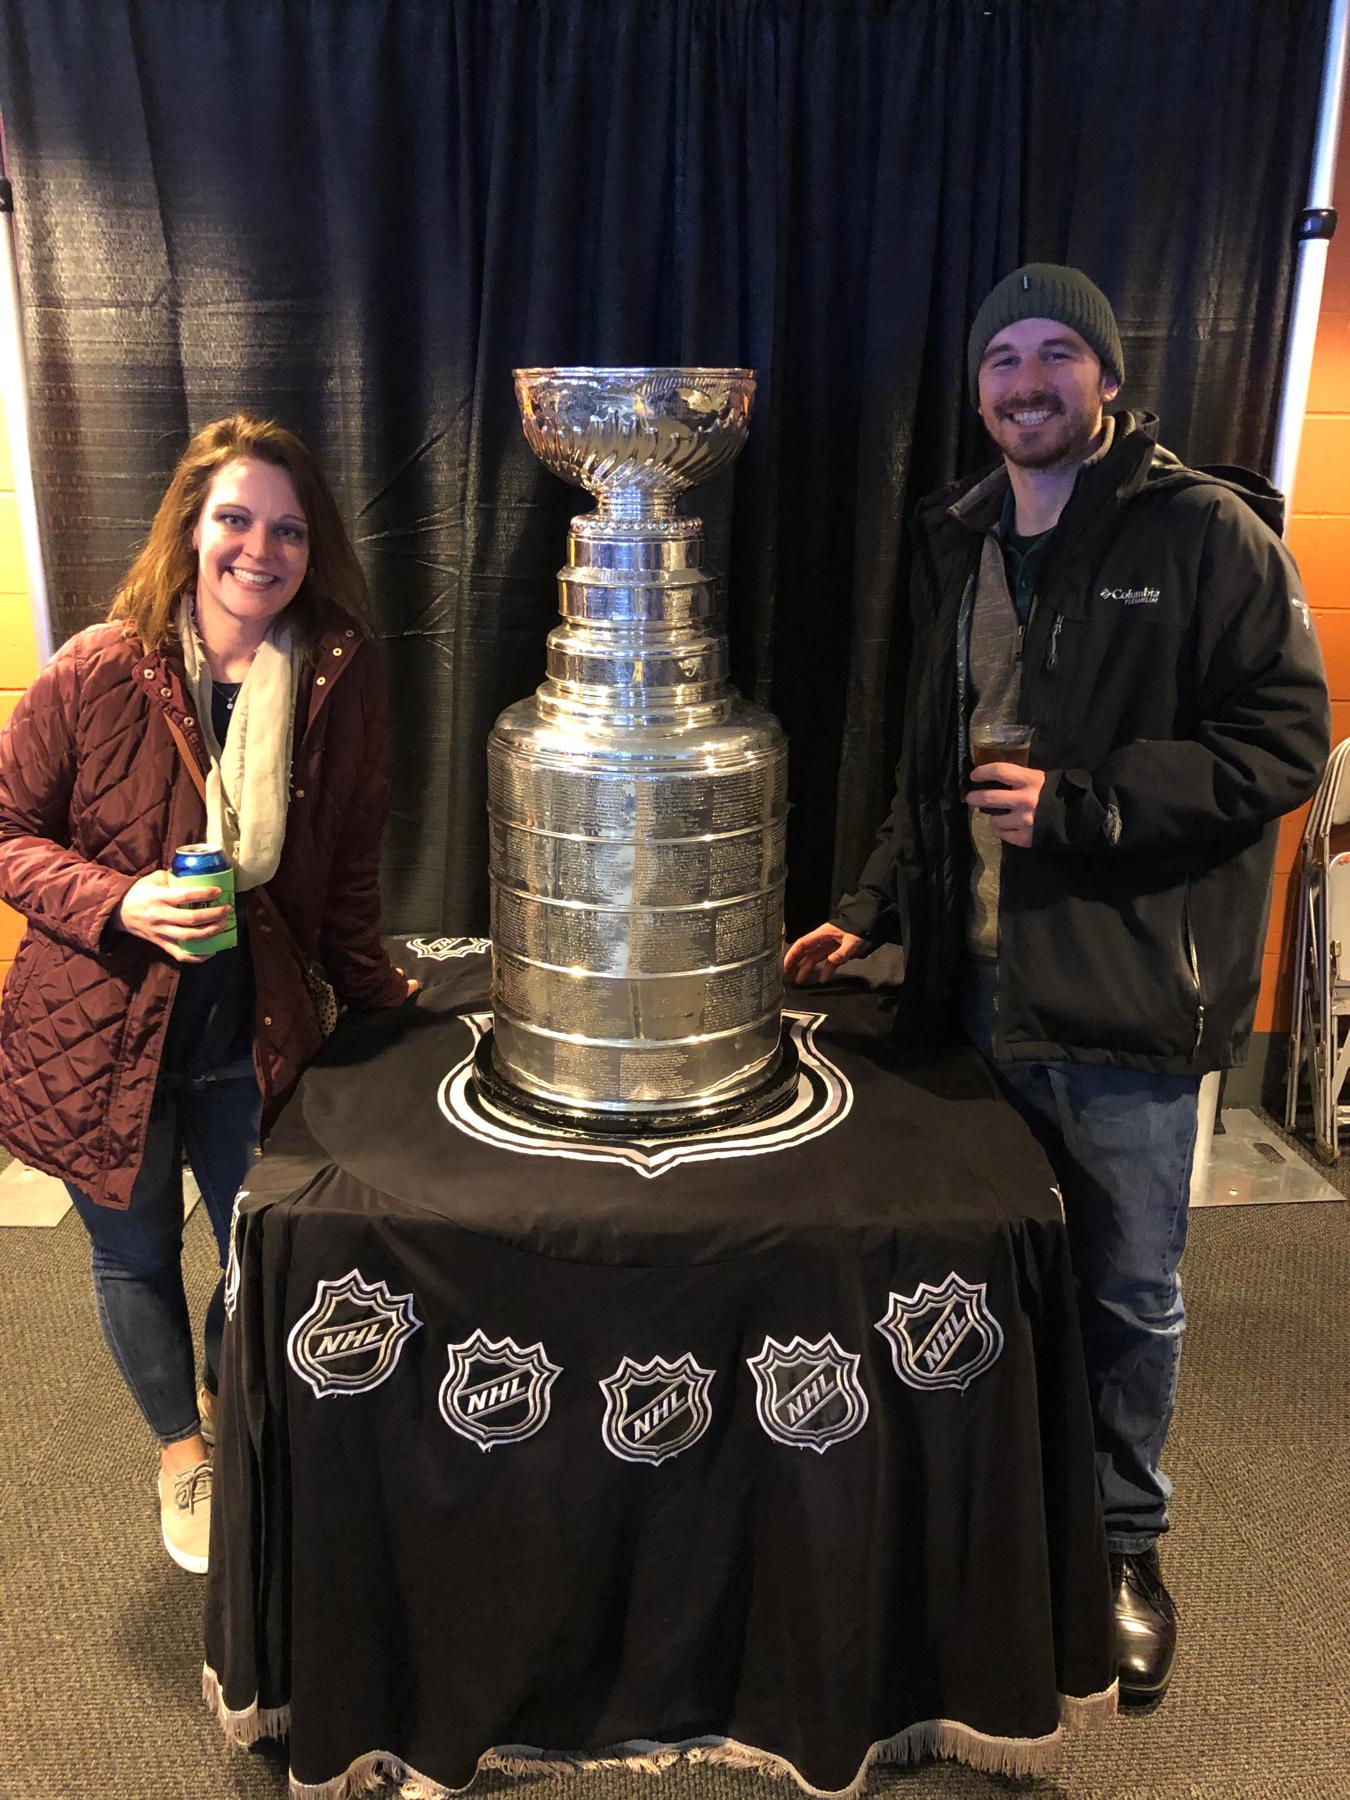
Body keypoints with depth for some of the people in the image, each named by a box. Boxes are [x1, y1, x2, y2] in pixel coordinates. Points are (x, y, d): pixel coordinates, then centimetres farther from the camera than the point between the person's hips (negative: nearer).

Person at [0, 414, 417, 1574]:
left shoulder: (341, 676, -8)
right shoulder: (99, 673, -15)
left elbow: (349, 860, 3)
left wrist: (370, 987, 7)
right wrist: (119, 903, -21)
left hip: (254, 1036, 2)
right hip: (102, 1032, -1)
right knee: (136, 1259, 17)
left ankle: (227, 1407, 50)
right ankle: (181, 1451, 46)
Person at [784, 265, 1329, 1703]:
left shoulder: (1206, 532, -7)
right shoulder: (960, 545, 12)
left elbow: (1285, 740, -12)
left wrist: (1081, 807, -20)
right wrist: (874, 910, 12)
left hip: (1126, 997, -5)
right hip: (976, 981, 5)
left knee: (1129, 1288, 11)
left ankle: (1124, 1542, 34)